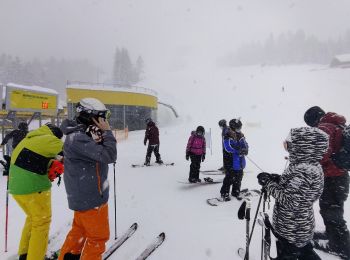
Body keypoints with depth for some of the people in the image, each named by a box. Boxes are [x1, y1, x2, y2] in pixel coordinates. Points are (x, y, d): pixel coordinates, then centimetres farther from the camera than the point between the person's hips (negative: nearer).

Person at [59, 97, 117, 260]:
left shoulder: (82, 135, 6)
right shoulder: (78, 139, -26)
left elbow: (99, 153, 8)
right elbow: (109, 156, -31)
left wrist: (101, 136, -8)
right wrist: (107, 131, -21)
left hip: (82, 194, 10)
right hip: (91, 197, -10)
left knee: (80, 229, 28)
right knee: (98, 236, 10)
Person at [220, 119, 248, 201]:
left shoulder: (241, 136, 9)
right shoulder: (228, 136, -14)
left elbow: (245, 144, 7)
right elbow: (228, 148, -24)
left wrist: (245, 149, -16)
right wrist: (239, 150, -30)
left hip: (240, 161, 7)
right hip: (231, 161, -7)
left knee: (238, 177, 16)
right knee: (229, 178, -2)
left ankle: (236, 192, 32)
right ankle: (224, 193, 12)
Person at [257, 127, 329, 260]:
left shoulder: (303, 171, -32)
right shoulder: (311, 166, 0)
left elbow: (289, 200, -31)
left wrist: (268, 183, -23)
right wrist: (275, 179, -3)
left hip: (291, 231, -9)